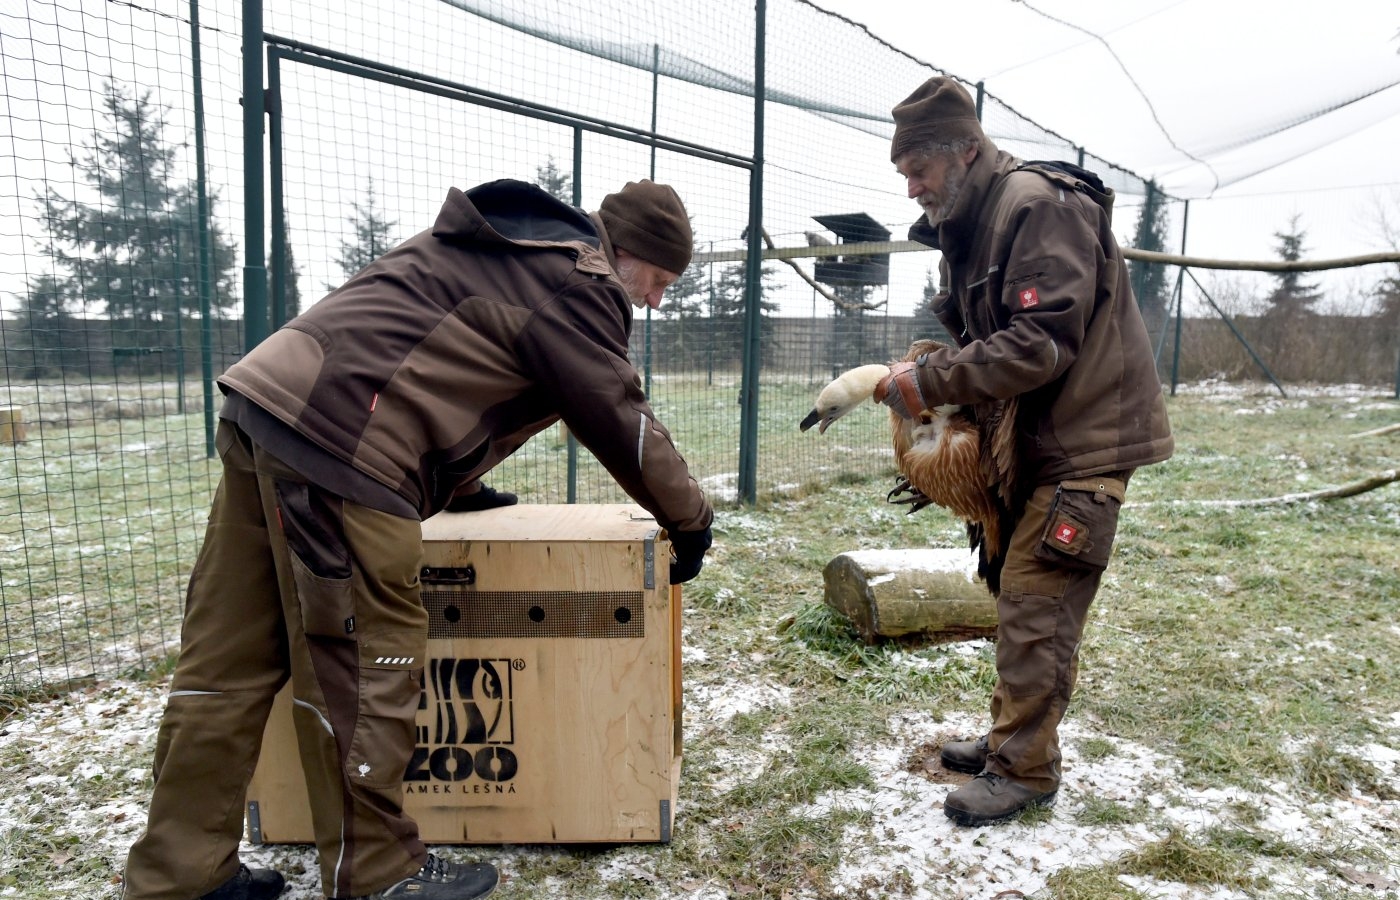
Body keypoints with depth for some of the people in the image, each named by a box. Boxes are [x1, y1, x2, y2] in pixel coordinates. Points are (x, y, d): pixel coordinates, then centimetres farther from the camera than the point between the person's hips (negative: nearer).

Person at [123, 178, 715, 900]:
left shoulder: (510, 246, 26)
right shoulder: (578, 280, -2)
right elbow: (620, 421, -2)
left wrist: (461, 486, 40)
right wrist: (690, 521, 11)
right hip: (338, 440, -10)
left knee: (231, 658, 13)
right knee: (366, 665, 1)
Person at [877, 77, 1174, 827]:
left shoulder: (1039, 206, -18)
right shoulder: (965, 230, 11)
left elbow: (1040, 343, -27)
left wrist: (929, 381, -23)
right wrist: (924, 380, -3)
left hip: (1085, 437, -9)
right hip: (1032, 437, 9)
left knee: (1034, 603, -7)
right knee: (1019, 592, 13)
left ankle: (1025, 769, 5)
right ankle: (1012, 736, 26)